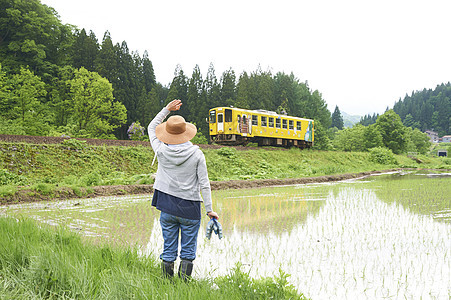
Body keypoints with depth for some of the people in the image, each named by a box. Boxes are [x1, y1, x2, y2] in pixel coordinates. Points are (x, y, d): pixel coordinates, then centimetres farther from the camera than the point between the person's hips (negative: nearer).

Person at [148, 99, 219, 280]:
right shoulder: (196, 154, -9)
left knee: (168, 250, 11)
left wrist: (167, 109, 16)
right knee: (188, 251, 8)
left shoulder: (161, 151, -5)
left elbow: (151, 128, 15)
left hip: (167, 208, 2)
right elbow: (204, 184, -8)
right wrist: (209, 209, -1)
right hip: (189, 208, -2)